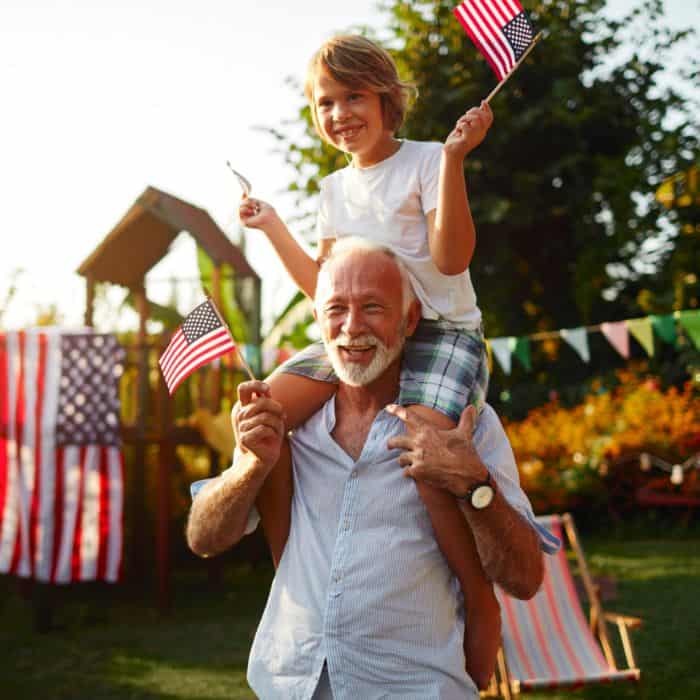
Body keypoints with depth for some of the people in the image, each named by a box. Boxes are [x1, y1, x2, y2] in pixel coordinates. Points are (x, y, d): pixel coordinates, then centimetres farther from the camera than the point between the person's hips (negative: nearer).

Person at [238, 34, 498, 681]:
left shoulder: (425, 161, 1)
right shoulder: (335, 188, 19)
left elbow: (451, 258, -12)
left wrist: (454, 158, -16)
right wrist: (273, 228, 19)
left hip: (439, 332, -6)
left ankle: (482, 605, -13)